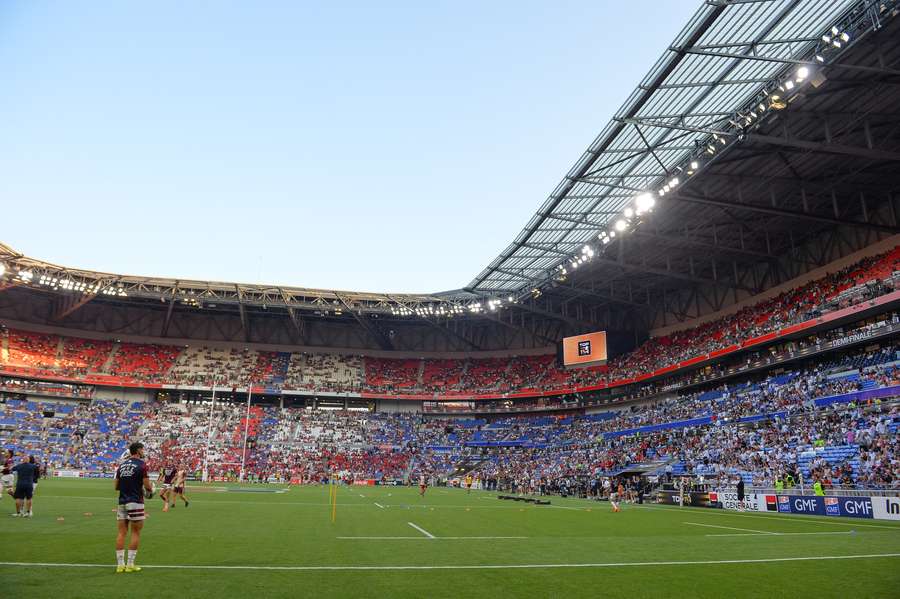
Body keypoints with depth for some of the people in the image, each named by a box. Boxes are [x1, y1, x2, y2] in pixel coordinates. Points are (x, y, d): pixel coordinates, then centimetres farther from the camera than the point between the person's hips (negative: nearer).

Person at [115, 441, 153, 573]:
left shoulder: (121, 465, 10)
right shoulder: (141, 465, -9)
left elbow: (116, 486, 14)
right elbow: (147, 486, -11)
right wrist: (150, 490, 10)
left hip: (122, 502, 6)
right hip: (135, 502, -6)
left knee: (122, 533, 7)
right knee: (135, 533, 3)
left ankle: (120, 564, 9)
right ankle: (130, 564, 5)